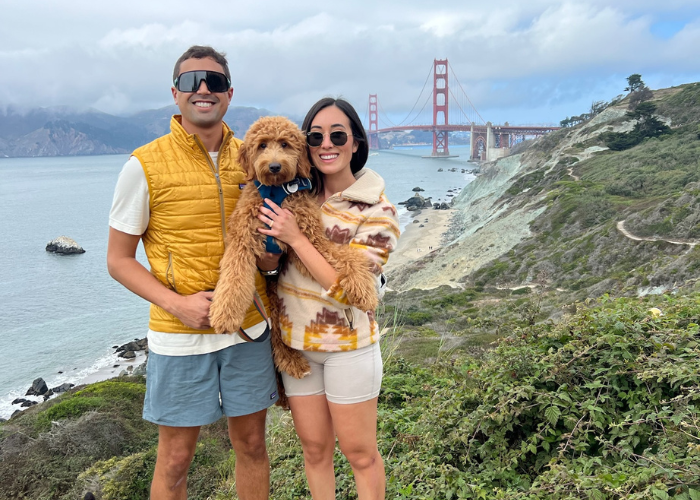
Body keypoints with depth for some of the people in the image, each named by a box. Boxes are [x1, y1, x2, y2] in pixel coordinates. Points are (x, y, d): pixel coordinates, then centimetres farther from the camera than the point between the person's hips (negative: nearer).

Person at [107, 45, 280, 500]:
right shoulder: (146, 165, -9)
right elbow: (119, 259, -5)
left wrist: (271, 254, -7)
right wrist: (177, 303, -19)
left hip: (248, 327, 4)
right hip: (180, 337, -3)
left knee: (251, 443, 16)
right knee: (175, 459, 9)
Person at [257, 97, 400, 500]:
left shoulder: (377, 213, -13)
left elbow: (346, 289, -21)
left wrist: (296, 238, -21)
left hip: (348, 344, -4)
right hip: (294, 340, 5)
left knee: (360, 453, 10)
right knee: (315, 449, 17)